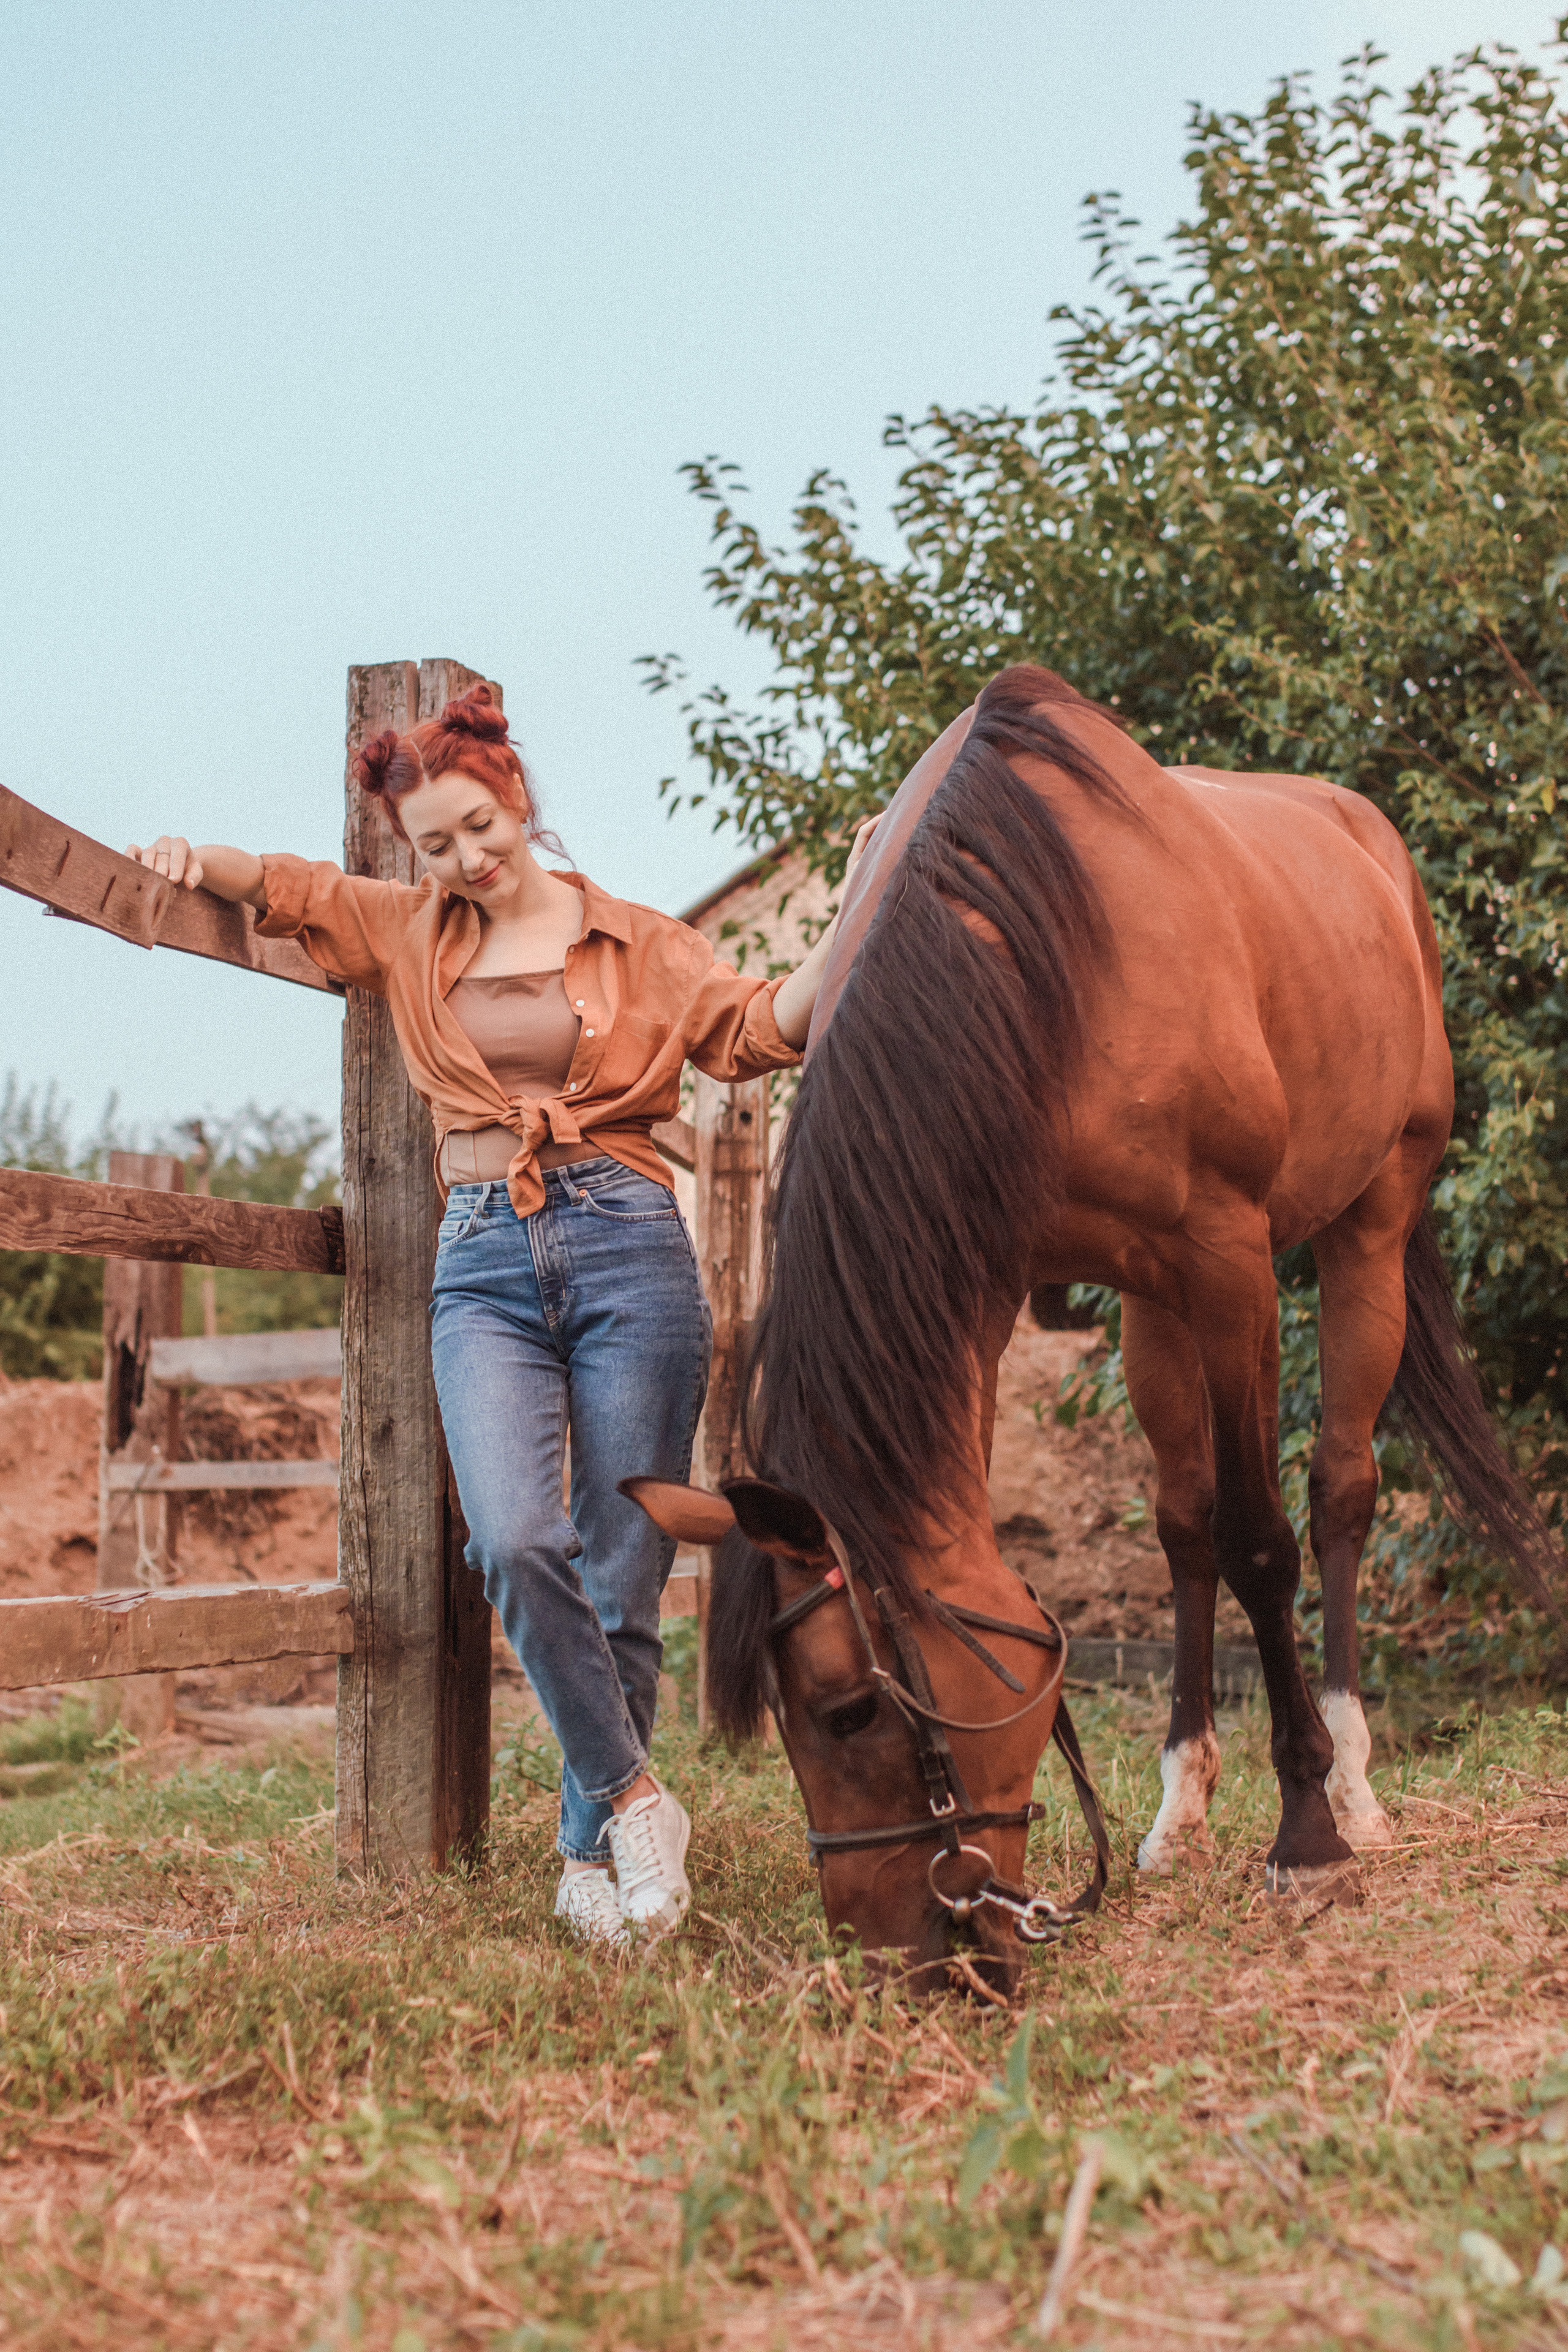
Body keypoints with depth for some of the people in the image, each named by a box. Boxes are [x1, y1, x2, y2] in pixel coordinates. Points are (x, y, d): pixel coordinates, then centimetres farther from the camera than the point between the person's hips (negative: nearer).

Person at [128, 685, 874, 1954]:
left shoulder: (639, 942, 10)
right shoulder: (411, 931, 17)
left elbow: (762, 1028, 1)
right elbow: (295, 891, 27)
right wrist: (201, 861, 7)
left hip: (627, 1244, -1)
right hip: (484, 1266, 2)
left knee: (622, 1576, -2)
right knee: (514, 1543, -21)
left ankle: (591, 1855, 12)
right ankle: (635, 1800, -6)